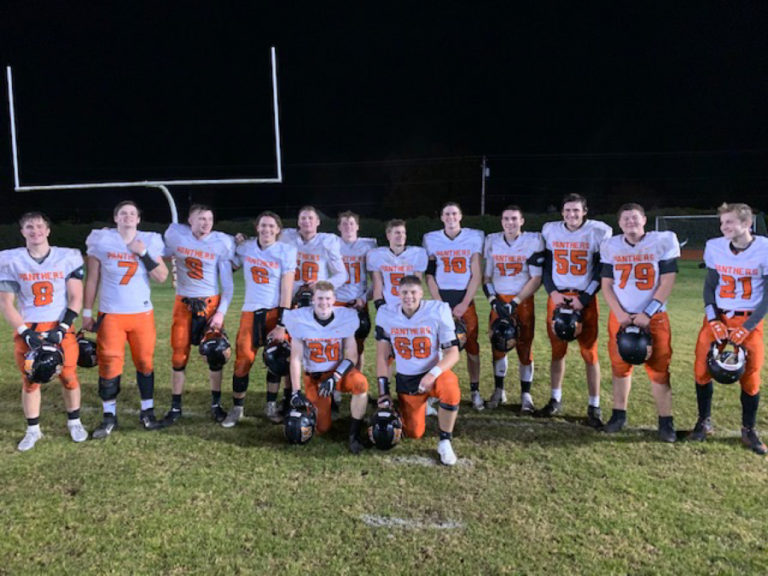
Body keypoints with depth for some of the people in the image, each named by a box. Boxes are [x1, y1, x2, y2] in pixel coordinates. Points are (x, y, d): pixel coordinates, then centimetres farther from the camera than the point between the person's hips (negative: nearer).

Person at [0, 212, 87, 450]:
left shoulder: (68, 257, -3)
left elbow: (75, 298, -2)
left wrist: (61, 329, -12)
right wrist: (25, 332, -11)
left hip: (61, 327, -1)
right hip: (27, 328, 1)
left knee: (69, 377, 2)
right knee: (30, 381, 5)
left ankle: (74, 422, 22)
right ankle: (33, 430, 20)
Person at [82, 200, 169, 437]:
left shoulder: (149, 242, 1)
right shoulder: (102, 240, -2)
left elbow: (162, 277, -5)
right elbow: (92, 279, 3)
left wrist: (143, 254, -14)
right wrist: (87, 312, 3)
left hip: (142, 313, 1)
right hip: (110, 314, -1)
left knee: (145, 362, 5)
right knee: (109, 365, -1)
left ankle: (147, 412, 18)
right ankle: (109, 417, 12)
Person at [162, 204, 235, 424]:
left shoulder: (221, 243, -6)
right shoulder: (175, 235, -4)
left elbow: (227, 284, -4)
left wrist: (221, 312, -10)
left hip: (210, 303, -1)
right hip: (183, 303, 1)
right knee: (179, 357, 5)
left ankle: (216, 404, 17)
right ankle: (175, 407, 17)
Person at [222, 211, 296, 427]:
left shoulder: (285, 251, -6)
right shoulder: (245, 248, 4)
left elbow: (286, 291, -9)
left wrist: (282, 324, -12)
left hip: (275, 311, -2)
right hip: (250, 312, 2)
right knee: (243, 360, -2)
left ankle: (271, 405, 20)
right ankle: (237, 408, 14)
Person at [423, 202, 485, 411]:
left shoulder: (474, 237, 1)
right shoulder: (431, 239, 4)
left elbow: (477, 276, 0)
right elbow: (429, 276, 4)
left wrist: (464, 304, -8)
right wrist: (439, 304, -6)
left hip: (465, 299, 0)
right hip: (441, 297, 1)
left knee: (472, 347, -2)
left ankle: (475, 391, 12)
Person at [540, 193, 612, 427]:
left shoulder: (599, 232, -3)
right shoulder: (550, 230, 5)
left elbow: (602, 271, -3)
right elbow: (545, 266, 9)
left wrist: (584, 298, -10)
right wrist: (553, 292, -5)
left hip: (585, 299, -2)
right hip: (557, 297, 3)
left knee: (590, 353, -2)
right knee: (557, 350, 9)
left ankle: (594, 406, 8)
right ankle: (555, 400, 22)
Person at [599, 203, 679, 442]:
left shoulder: (663, 241, -4)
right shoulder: (611, 246, 4)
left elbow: (667, 283, -6)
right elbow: (606, 285, 6)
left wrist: (647, 315, -12)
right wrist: (620, 314, -8)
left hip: (654, 317, -2)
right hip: (620, 316, 2)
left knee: (659, 369, -2)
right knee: (620, 366, 7)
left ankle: (665, 421, 8)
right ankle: (619, 414, 19)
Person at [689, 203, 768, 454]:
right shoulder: (715, 247, -3)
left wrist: (746, 328, -13)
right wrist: (713, 320, -6)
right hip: (717, 317, 2)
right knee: (702, 369, -3)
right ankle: (704, 422, 16)